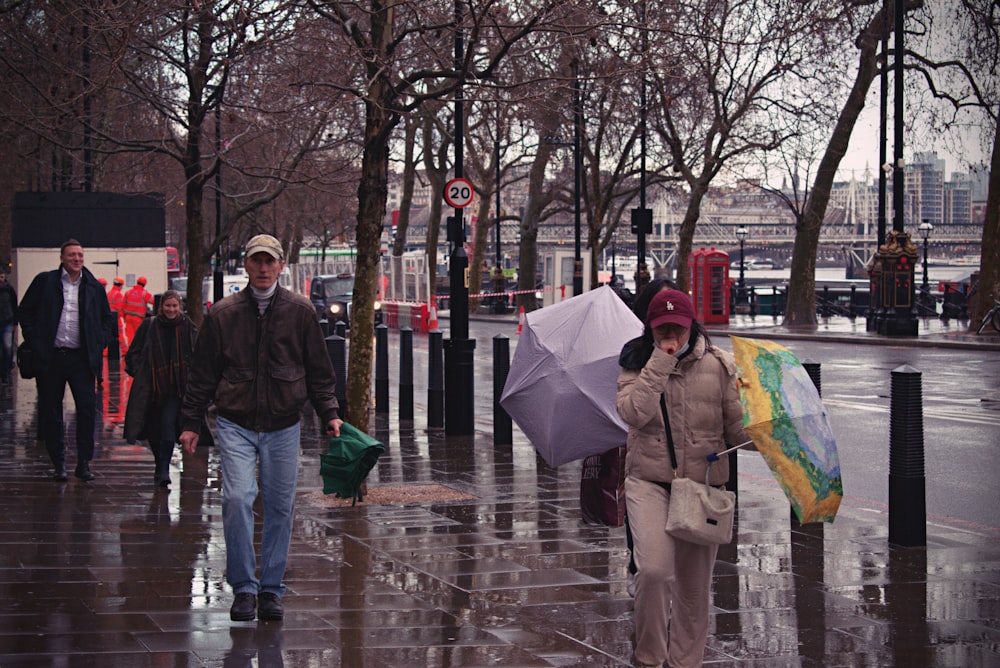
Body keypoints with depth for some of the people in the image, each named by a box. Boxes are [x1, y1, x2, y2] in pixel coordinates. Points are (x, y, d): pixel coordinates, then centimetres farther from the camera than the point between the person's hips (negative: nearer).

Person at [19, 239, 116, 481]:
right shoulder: (44, 282, 4)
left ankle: (84, 462, 2)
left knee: (87, 408, -7)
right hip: (50, 357, -1)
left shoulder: (94, 287, 9)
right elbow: (24, 312, 8)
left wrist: (99, 344, 6)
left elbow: (107, 318, 19)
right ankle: (58, 464, 12)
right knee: (50, 413, 3)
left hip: (82, 357, 1)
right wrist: (35, 342, -1)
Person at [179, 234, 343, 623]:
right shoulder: (223, 314, 2)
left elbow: (319, 370, 10)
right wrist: (190, 422, 6)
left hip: (283, 427, 1)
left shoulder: (300, 312, 4)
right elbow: (203, 373, 7)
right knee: (237, 499, -15)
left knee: (280, 508, 4)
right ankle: (243, 587, -2)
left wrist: (329, 414, 2)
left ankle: (271, 589, 16)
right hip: (235, 425, -1)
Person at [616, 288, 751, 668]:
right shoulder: (638, 365, 3)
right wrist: (661, 362, -16)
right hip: (649, 483, -2)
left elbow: (736, 427, 4)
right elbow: (634, 412, -16)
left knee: (694, 584, 7)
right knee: (654, 569, -21)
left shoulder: (717, 366, 4)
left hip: (703, 484, 2)